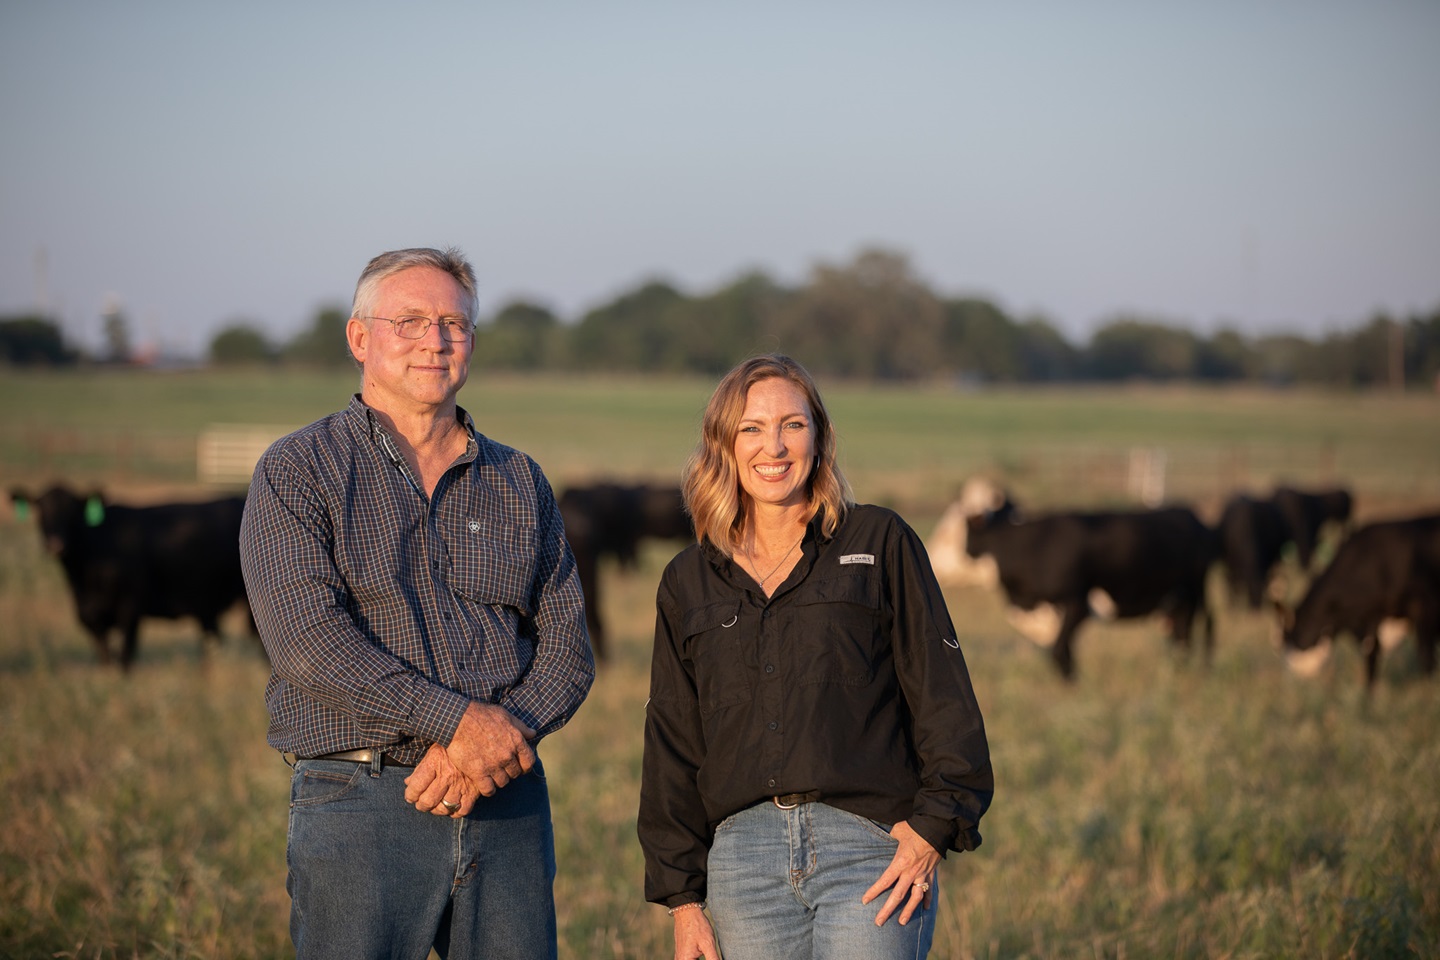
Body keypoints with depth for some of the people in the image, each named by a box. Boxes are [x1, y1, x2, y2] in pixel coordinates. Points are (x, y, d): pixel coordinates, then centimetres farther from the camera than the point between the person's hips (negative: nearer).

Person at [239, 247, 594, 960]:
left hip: (507, 803, 4)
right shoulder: (297, 472, 1)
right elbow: (307, 639, -12)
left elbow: (567, 647, 8)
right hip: (360, 802, -4)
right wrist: (459, 720, -16)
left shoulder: (520, 484, 14)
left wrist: (486, 750, -10)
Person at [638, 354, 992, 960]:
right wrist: (682, 898, 9)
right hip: (743, 858, 3)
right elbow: (671, 747, 15)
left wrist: (933, 828, -9)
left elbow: (944, 699, 2)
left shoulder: (880, 546, 6)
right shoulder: (688, 584, 14)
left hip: (871, 848, -3)